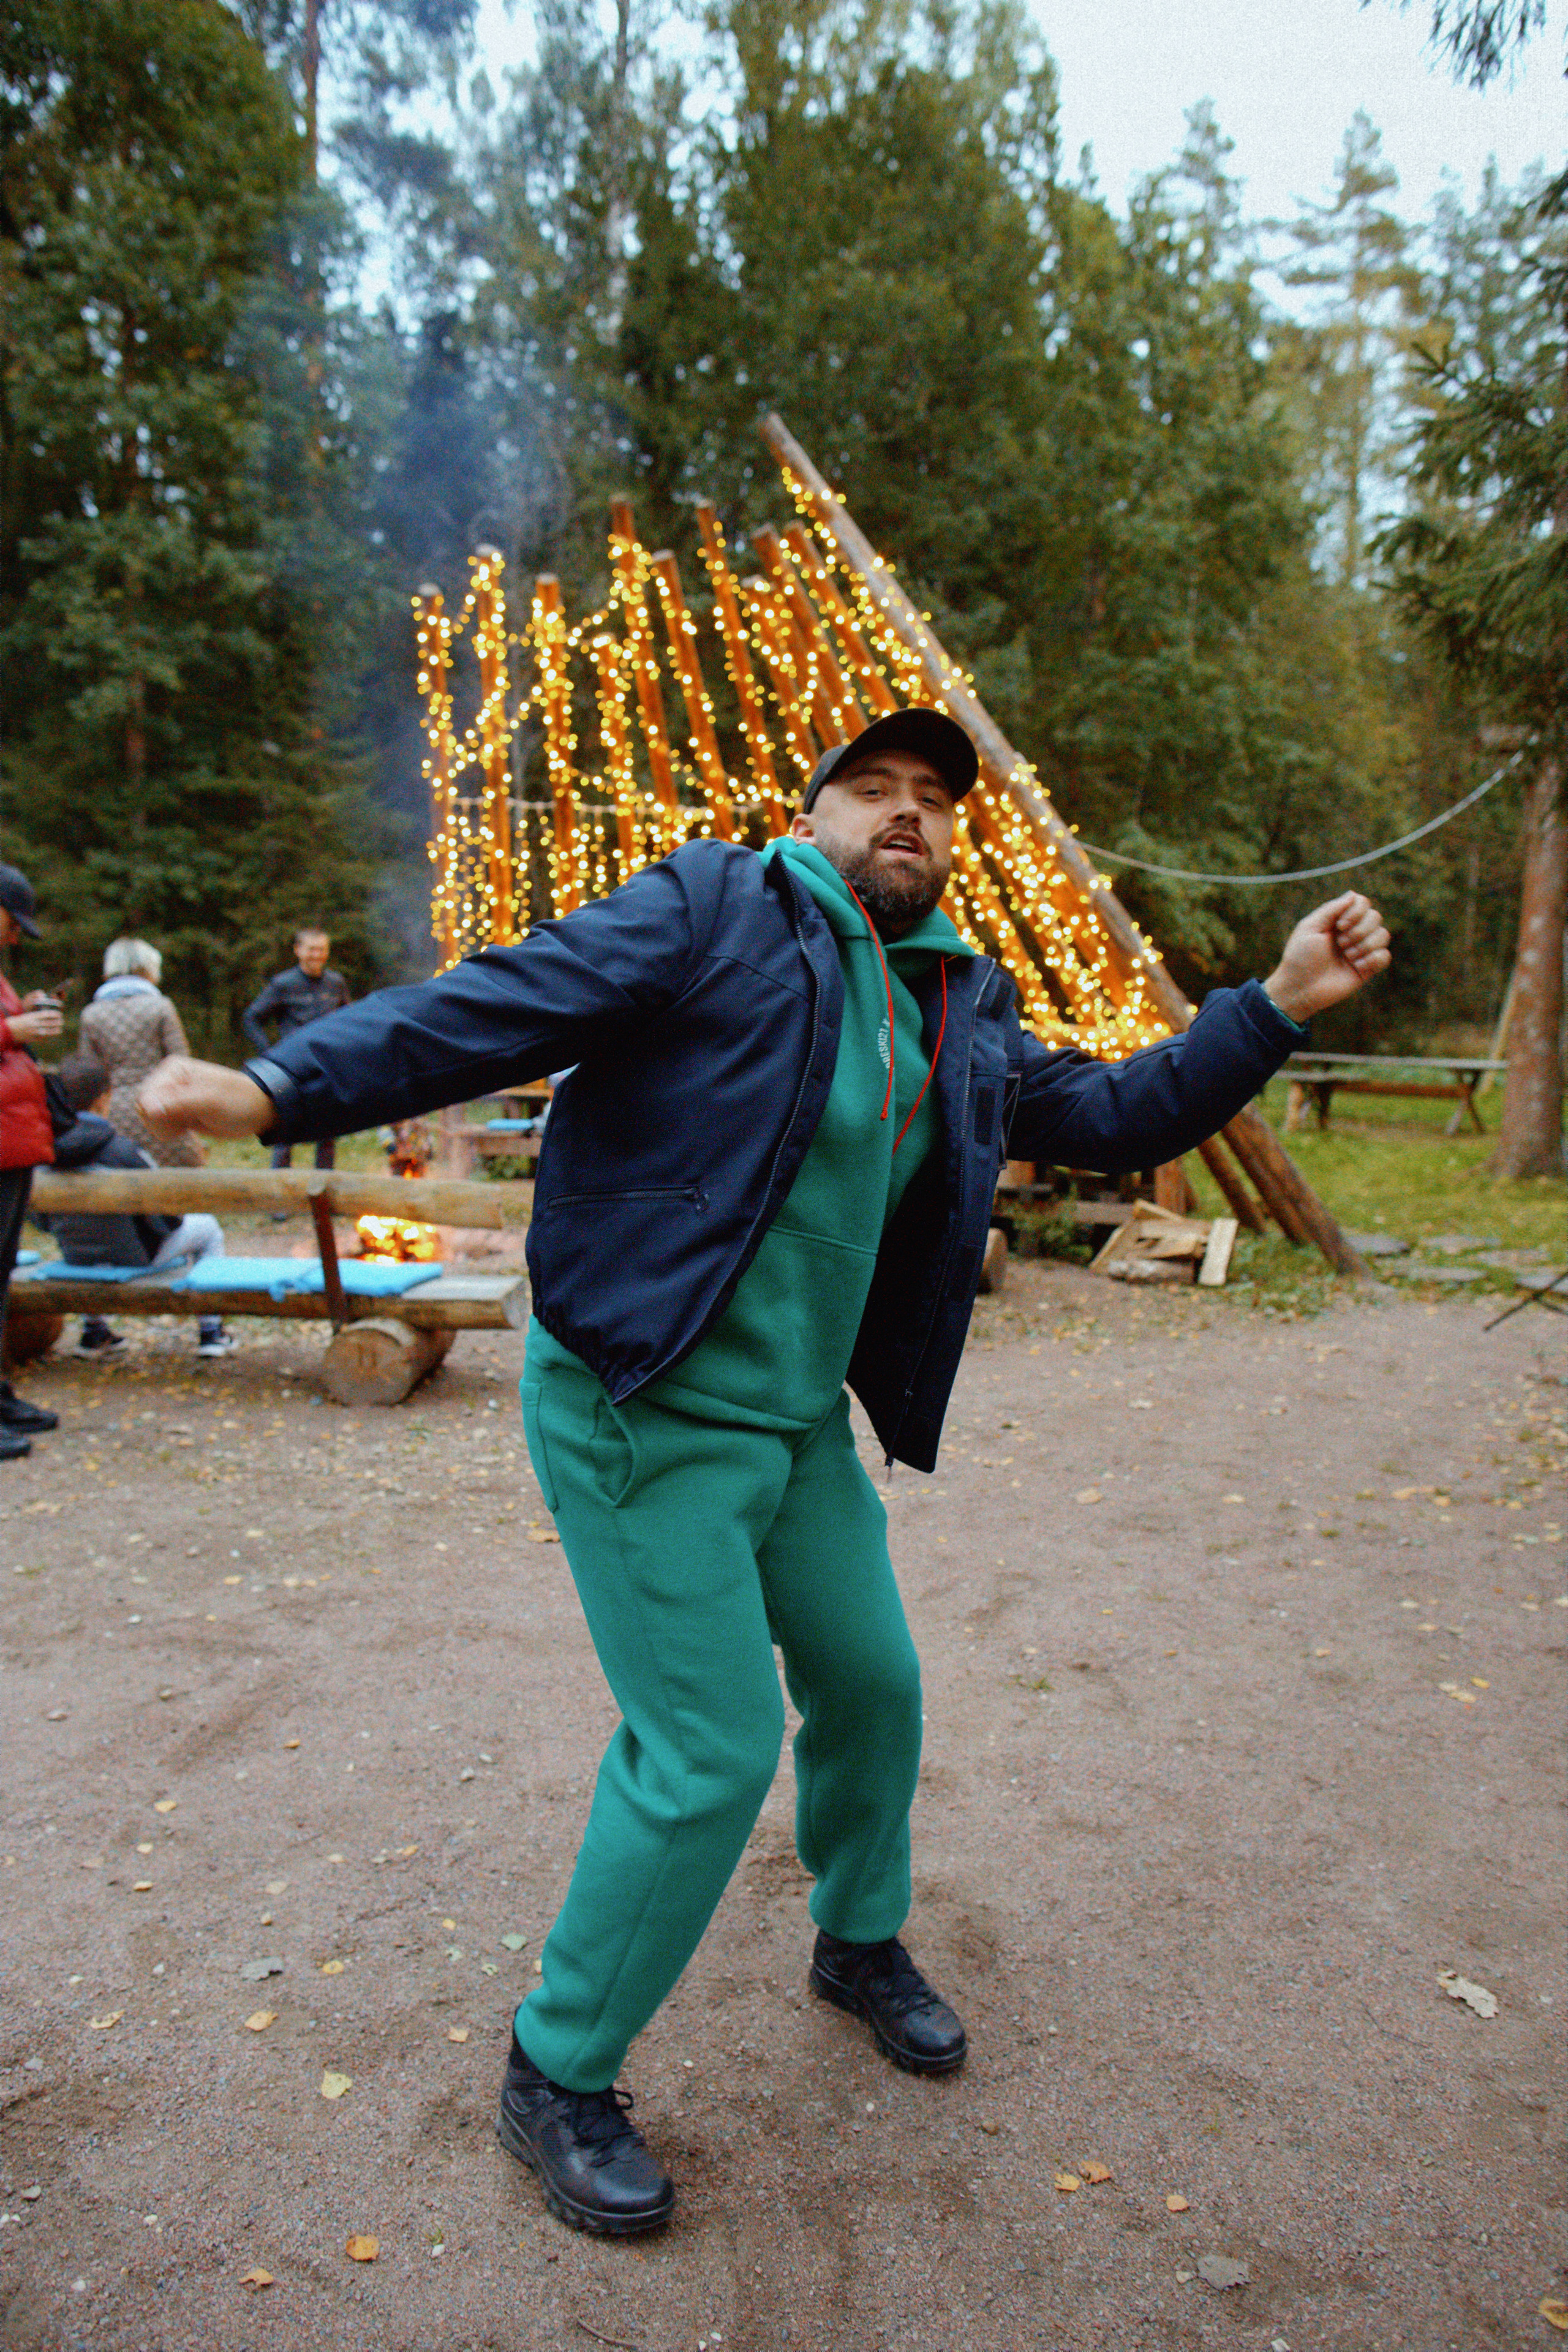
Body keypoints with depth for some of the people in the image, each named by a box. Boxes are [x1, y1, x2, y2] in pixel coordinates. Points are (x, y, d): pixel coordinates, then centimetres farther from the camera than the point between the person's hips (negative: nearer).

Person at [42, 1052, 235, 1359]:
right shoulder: (121, 1150, -27)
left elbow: (42, 1222, 1)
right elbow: (165, 1219, -19)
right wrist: (176, 1220, 5)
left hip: (77, 1259, 5)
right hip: (136, 1258, -5)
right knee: (208, 1229, 20)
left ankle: (93, 1332, 39)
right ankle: (210, 1331, 20)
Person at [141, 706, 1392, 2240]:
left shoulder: (962, 1015, 10)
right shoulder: (710, 912, -12)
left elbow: (1116, 1117, 14)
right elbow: (496, 1009, -19)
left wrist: (1277, 1005, 6)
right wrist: (281, 1088, -29)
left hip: (803, 1423, 8)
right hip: (643, 1416, -8)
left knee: (871, 1684, 20)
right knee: (710, 1753, -4)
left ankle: (861, 1944, 50)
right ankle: (556, 2078, 22)